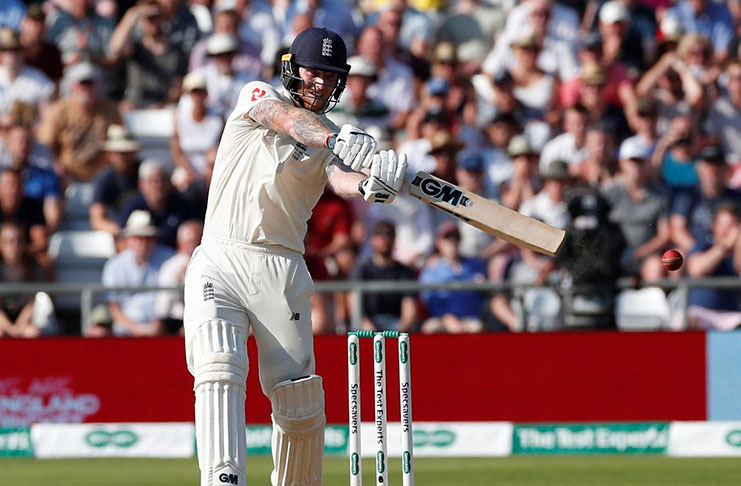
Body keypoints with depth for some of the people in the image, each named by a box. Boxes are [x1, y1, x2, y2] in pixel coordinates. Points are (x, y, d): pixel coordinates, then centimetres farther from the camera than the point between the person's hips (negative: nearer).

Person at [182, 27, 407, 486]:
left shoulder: (333, 141, 13)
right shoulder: (258, 96, 7)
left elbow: (343, 179, -10)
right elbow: (287, 118, -17)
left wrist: (371, 184, -36)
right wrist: (337, 140, -38)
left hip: (282, 275, 2)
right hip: (219, 263, -2)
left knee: (300, 401, -4)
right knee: (219, 369, -22)